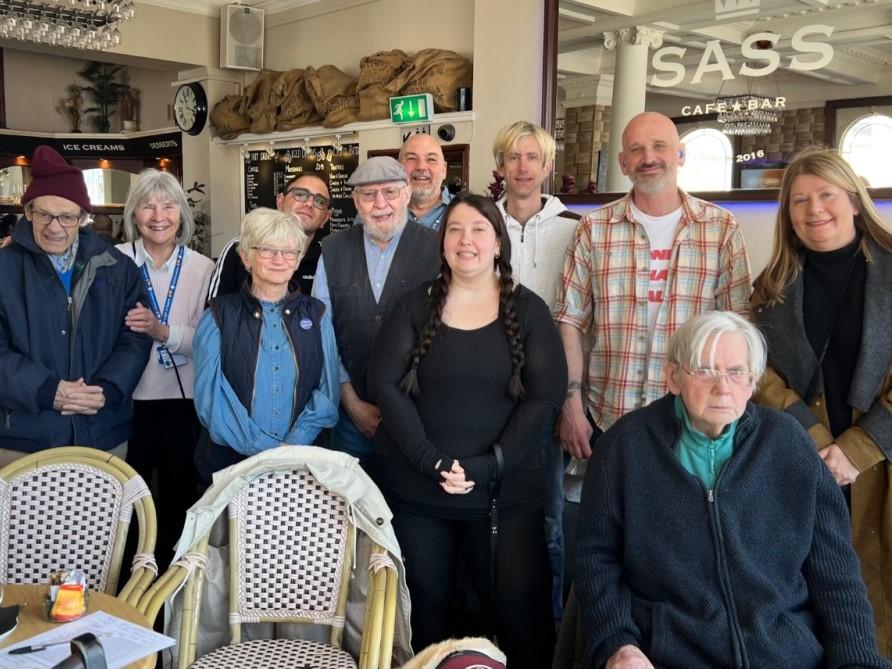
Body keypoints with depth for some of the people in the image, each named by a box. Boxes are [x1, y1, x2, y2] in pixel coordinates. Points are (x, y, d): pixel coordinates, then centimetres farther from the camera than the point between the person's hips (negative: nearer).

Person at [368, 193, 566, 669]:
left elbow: (545, 396, -6)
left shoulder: (528, 310, 2)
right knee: (426, 606, 12)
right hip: (415, 489, 1)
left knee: (520, 610, 2)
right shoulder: (416, 306, 3)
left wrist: (487, 466, -15)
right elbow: (385, 384, -5)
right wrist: (433, 461, -16)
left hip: (506, 493, -1)